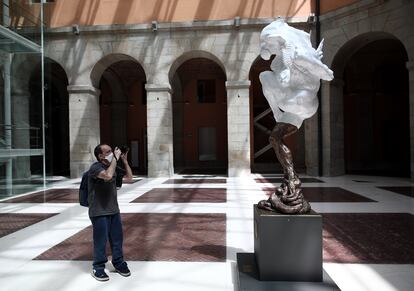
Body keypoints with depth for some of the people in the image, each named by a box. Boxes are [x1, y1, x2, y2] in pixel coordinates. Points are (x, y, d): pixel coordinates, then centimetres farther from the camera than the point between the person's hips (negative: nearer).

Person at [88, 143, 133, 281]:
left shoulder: (113, 167, 8)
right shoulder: (95, 167, -14)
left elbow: (129, 178, 10)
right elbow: (108, 175, -34)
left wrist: (124, 161, 1)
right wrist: (115, 159, -25)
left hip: (114, 210, 7)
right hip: (99, 212, -7)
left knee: (117, 239, 13)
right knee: (101, 241, 3)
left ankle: (119, 263, 29)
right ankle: (98, 268, 21)